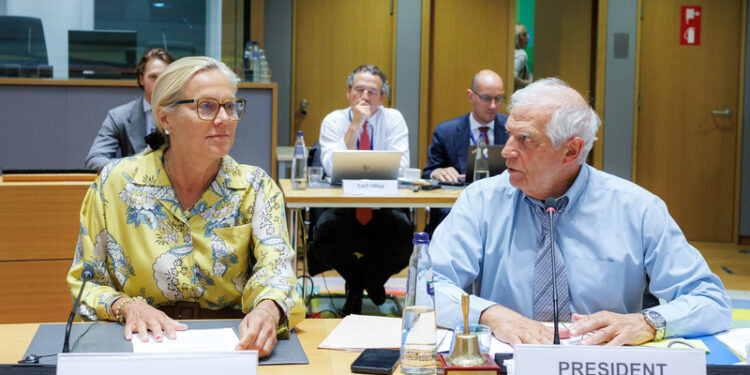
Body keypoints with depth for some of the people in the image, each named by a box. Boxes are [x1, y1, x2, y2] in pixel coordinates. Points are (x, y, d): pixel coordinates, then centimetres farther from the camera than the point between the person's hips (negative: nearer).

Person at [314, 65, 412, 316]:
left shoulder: (393, 119, 3)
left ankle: (371, 278, 9)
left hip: (383, 207, 0)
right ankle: (355, 284, 8)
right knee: (324, 241, -30)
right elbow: (332, 167, -15)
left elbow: (400, 165, -10)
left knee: (405, 241, -28)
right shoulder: (334, 121, 1)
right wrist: (355, 125, -19)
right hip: (342, 207, 0)